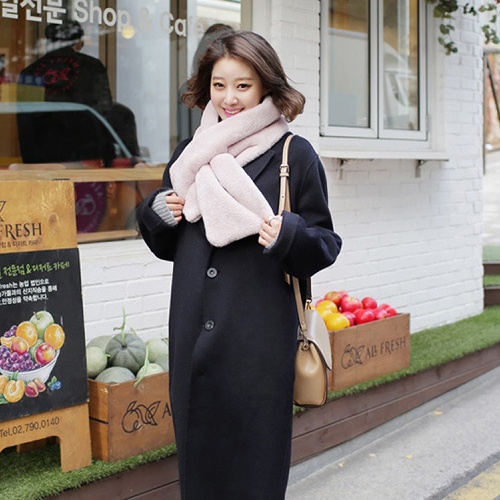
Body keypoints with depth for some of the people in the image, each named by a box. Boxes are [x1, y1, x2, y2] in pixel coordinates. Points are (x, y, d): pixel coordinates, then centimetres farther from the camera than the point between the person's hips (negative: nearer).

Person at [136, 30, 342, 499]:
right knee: (196, 458, 12)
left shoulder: (294, 154, -1)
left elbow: (326, 244, 0)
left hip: (259, 339, -4)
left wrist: (289, 236, -20)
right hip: (193, 335, 4)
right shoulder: (189, 153, 12)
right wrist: (156, 212, 0)